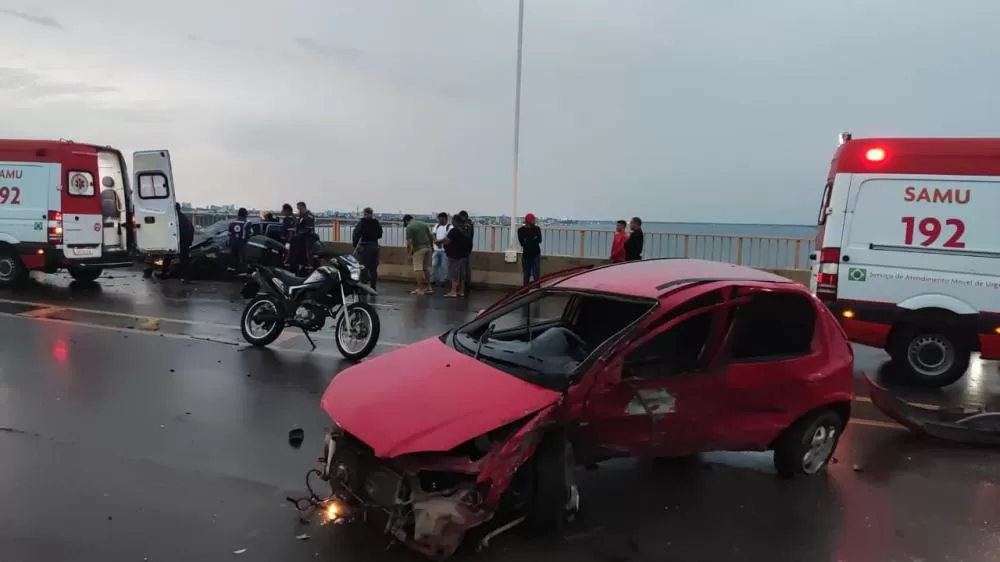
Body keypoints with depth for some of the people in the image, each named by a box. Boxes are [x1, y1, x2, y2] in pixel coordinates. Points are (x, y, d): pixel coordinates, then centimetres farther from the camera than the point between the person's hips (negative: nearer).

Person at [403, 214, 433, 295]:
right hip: (428, 247, 7)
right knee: (425, 268, 16)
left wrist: (409, 252, 2)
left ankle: (420, 289, -1)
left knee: (418, 269, -1)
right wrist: (431, 246, 20)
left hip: (418, 248, -7)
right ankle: (428, 287, 17)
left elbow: (409, 242, -12)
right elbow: (431, 236, 13)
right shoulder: (423, 223, 13)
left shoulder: (409, 227, -6)